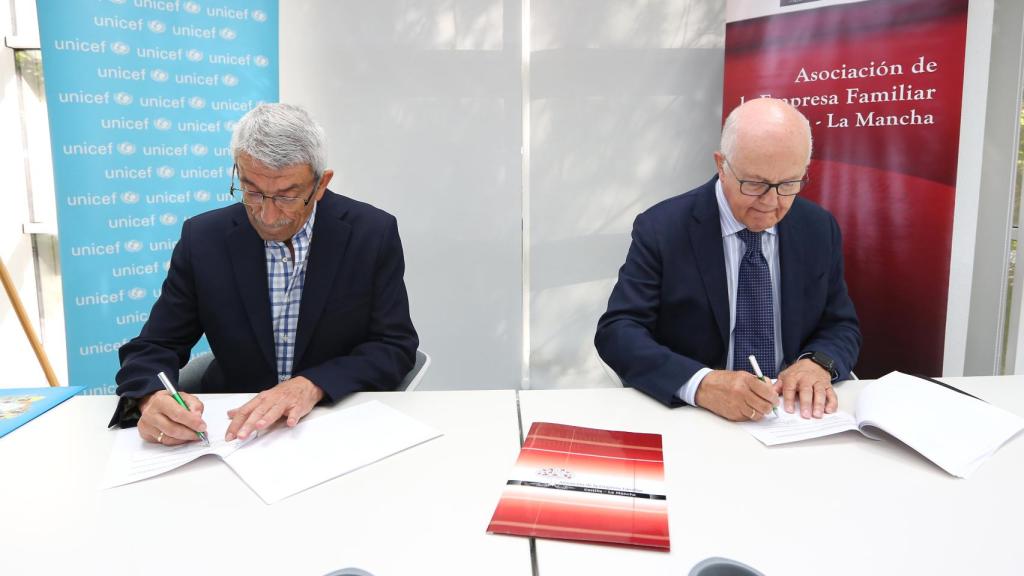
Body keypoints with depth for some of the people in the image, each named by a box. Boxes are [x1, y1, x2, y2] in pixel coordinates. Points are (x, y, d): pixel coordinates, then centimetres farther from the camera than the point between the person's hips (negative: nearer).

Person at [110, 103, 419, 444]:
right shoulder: (204, 238, -5)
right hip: (235, 424, 2)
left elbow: (395, 346, -8)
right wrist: (152, 399, -24)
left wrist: (312, 386, -24)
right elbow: (155, 348, -2)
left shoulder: (373, 234, -10)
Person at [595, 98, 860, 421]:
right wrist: (701, 384, -31)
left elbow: (842, 327, 9)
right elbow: (616, 332, -15)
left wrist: (818, 363, -14)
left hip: (793, 415, 3)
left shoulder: (820, 229, 2)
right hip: (687, 418, -3)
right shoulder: (661, 229, -10)